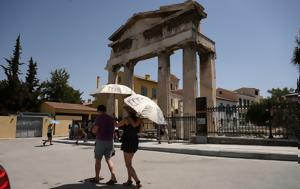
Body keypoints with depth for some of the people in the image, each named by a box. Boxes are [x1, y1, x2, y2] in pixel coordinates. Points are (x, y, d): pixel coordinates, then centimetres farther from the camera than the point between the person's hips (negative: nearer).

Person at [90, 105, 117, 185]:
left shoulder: (99, 118, -10)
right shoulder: (111, 118, 8)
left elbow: (95, 130, -15)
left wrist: (92, 127, 6)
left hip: (100, 141, -5)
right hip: (110, 141, 5)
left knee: (98, 160, 10)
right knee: (108, 159, 11)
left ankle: (96, 178, 19)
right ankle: (113, 177, 1)